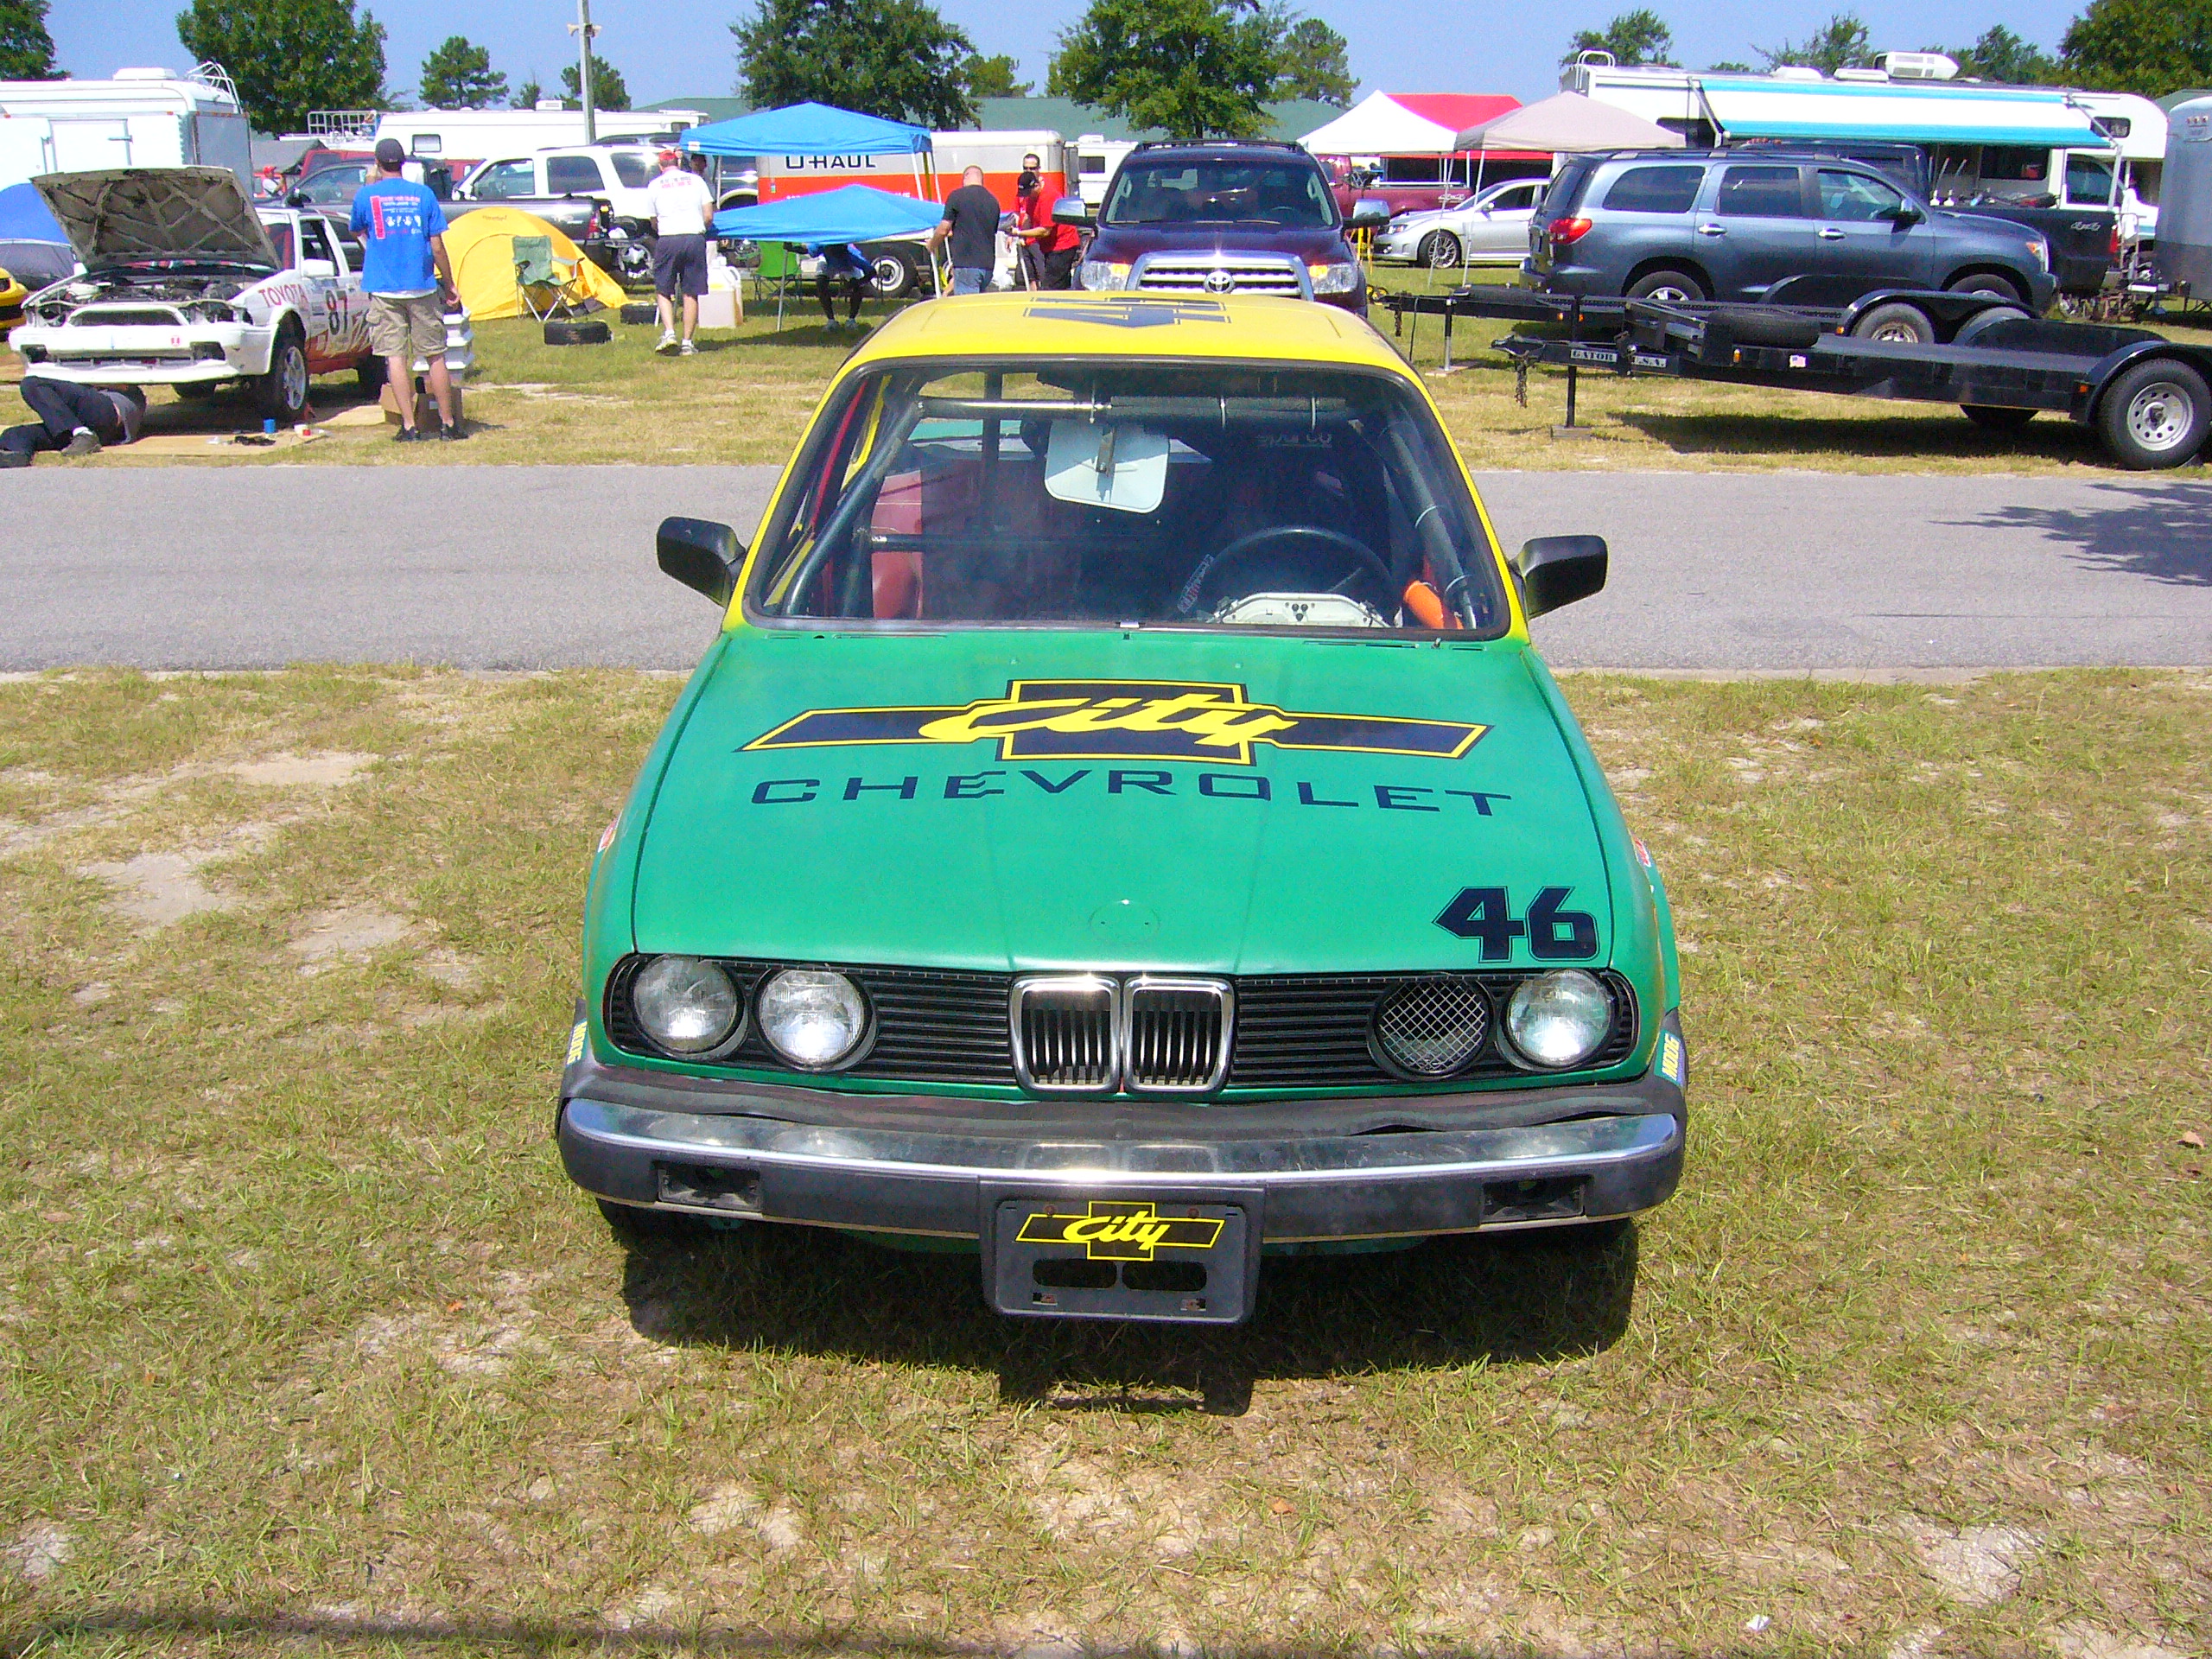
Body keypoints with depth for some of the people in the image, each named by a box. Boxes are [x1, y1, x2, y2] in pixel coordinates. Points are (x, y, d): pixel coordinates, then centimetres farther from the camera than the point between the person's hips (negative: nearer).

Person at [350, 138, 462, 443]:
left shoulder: (366, 195, 0)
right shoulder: (423, 195, 1)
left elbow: (357, 231, 19)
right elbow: (437, 246, 0)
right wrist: (448, 283, 12)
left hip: (384, 289, -1)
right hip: (422, 288, 1)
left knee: (395, 356, 0)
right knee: (435, 355, 8)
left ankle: (409, 426, -4)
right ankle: (447, 424, 10)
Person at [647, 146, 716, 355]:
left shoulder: (655, 185, 10)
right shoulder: (696, 180, 11)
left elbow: (654, 222, 12)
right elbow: (708, 215, 6)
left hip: (667, 240, -1)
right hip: (695, 238, 1)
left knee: (663, 290, 9)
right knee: (691, 293, 6)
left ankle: (669, 332, -10)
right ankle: (687, 342, 5)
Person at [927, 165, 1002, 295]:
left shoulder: (957, 196, -5)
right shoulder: (993, 200, 13)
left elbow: (943, 230, -5)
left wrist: (932, 244, 15)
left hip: (966, 261, -6)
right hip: (988, 263, 6)